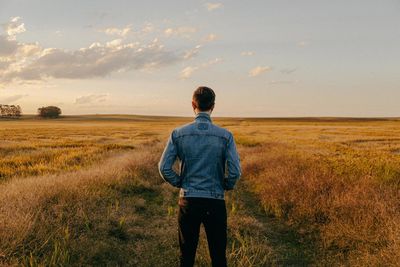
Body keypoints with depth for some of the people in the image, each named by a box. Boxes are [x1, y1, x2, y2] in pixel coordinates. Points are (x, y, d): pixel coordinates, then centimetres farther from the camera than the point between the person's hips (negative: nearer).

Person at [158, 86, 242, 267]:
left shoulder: (178, 134, -5)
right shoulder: (225, 136, -8)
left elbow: (164, 168, -7)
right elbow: (235, 172, -12)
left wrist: (180, 183, 9)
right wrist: (226, 186, 8)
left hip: (188, 201, 1)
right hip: (215, 202, -1)